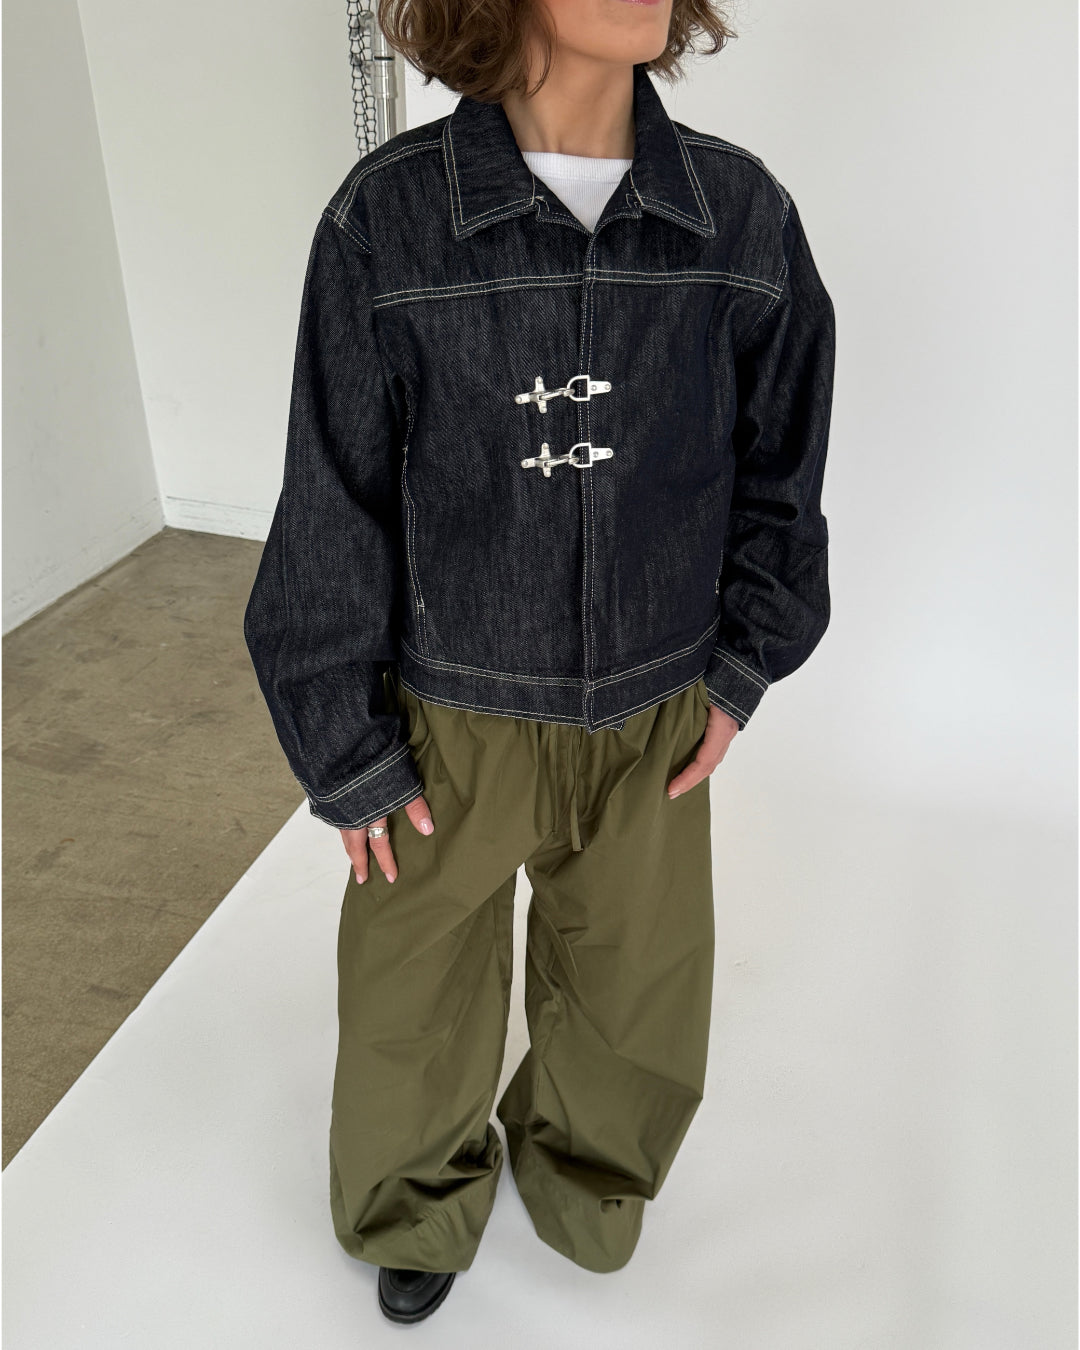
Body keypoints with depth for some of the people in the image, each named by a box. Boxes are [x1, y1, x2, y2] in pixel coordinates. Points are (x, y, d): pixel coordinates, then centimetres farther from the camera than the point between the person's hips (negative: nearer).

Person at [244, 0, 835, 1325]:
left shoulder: (743, 217, -9)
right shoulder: (385, 221, -15)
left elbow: (779, 463, 4)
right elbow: (332, 516, -9)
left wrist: (742, 670, 0)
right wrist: (347, 758, -4)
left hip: (650, 721, 2)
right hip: (452, 721, -1)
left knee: (638, 1014, 21)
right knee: (417, 1015, 19)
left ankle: (582, 1178, 57)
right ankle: (420, 1204, 54)